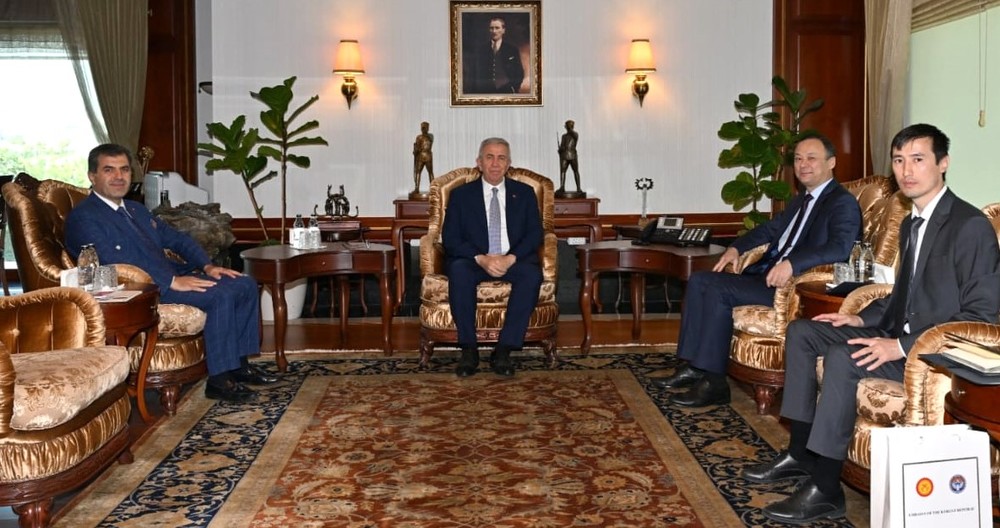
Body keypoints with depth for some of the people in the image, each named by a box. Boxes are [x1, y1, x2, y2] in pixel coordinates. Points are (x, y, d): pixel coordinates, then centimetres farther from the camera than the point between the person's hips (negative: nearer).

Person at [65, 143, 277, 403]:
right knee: (220, 295, -27)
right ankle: (219, 379, -20)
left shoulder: (136, 209, 22)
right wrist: (172, 281, -25)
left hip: (173, 277, 9)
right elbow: (114, 264, -21)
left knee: (245, 285, -1)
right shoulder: (82, 218, -8)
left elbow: (176, 238, 22)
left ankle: (239, 363, 7)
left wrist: (207, 265, 3)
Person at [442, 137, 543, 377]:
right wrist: (481, 258, -17)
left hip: (514, 261, 1)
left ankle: (504, 350, -30)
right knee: (458, 270, -35)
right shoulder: (461, 194, 9)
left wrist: (511, 258, -16)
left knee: (532, 274, -33)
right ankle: (468, 350, -29)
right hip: (474, 261, 0)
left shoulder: (524, 193, 13)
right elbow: (450, 239, 0)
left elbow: (535, 234, 3)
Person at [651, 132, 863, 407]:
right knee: (700, 280, -2)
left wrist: (792, 264, -37)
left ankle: (713, 382, -18)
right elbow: (770, 229, 31)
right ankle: (693, 367, -4)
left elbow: (840, 248, -24)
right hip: (769, 272, 10)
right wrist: (737, 248, 12)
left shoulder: (843, 204, -7)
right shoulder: (801, 200, 22)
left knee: (718, 289, -24)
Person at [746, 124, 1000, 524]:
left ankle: (824, 490, -22)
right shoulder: (911, 223, 14)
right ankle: (800, 453, 4)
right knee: (801, 331, 3)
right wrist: (862, 318, 7)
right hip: (900, 333, 10)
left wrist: (903, 346, -27)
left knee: (843, 358, -31)